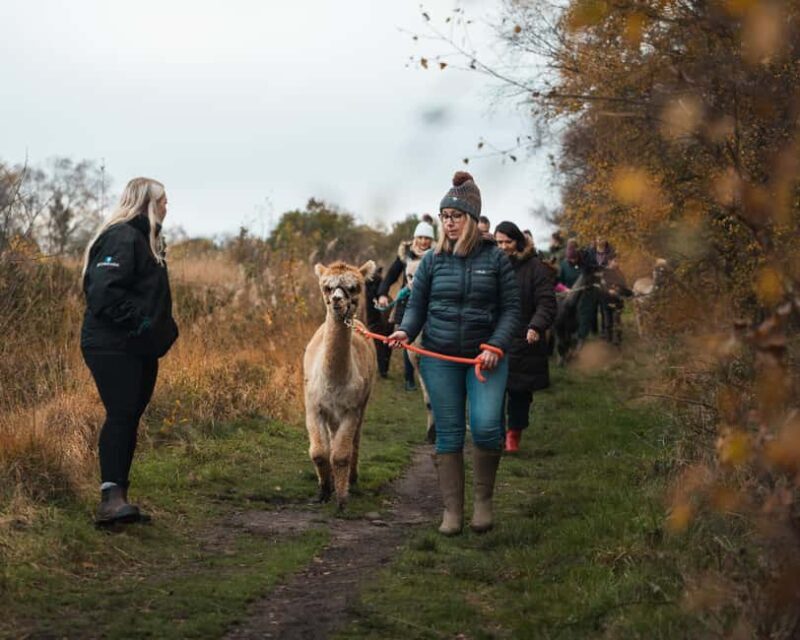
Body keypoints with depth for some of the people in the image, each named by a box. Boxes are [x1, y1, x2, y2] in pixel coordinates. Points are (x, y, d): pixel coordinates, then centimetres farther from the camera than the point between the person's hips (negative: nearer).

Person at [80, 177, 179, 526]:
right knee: (121, 414, -18)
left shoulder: (145, 239, 20)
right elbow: (104, 292, -23)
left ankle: (118, 499, 13)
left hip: (140, 350, 10)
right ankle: (111, 497, -25)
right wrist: (140, 323, -23)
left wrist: (164, 328, 10)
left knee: (129, 419, 9)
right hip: (113, 348, -10)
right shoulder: (121, 238, -13)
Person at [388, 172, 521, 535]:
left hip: (486, 356, -2)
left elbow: (511, 308, 1)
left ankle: (484, 499, 3)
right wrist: (405, 331, -10)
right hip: (440, 358, 2)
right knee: (448, 434, 3)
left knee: (485, 425, -19)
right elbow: (417, 305, 10)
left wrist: (496, 346, -12)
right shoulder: (433, 260, 5)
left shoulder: (494, 258, 0)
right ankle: (452, 510, 10)